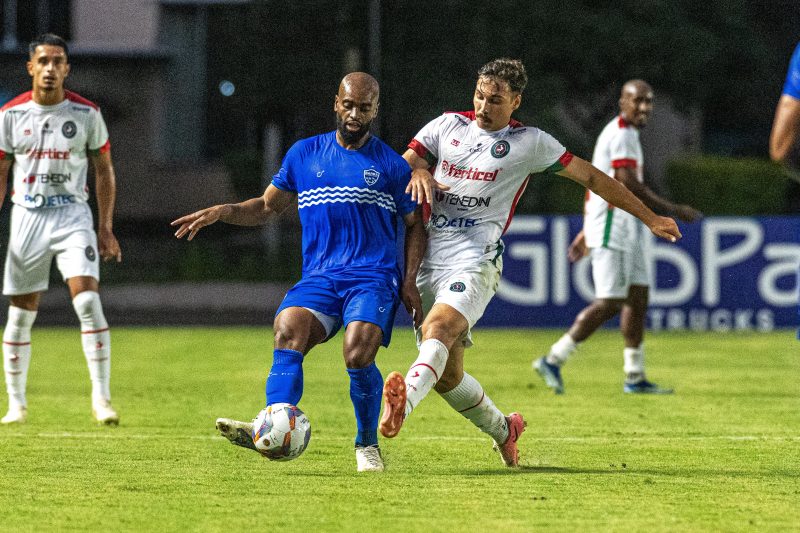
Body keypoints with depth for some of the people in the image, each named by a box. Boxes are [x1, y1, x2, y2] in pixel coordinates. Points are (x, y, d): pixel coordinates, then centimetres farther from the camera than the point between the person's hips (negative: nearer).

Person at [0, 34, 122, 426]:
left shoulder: (86, 113, -1)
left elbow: (104, 171, 7)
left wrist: (105, 228, 3)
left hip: (72, 214, -1)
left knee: (87, 300, -18)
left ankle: (101, 398, -15)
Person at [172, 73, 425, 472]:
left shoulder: (390, 165, 8)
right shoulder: (304, 154, 15)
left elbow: (415, 225, 13)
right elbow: (268, 206, 23)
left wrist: (410, 282, 1)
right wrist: (223, 212, 6)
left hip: (373, 278, -3)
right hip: (319, 276, 3)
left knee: (358, 353, -26)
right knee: (288, 332, -27)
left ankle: (367, 444, -3)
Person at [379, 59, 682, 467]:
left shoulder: (529, 143, 6)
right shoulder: (448, 125, 13)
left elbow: (590, 177, 13)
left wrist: (649, 218, 15)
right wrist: (418, 171, -16)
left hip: (475, 261, -4)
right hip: (428, 260, 4)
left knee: (439, 328, -32)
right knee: (446, 374, 5)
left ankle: (403, 403, -56)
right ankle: (502, 430, 30)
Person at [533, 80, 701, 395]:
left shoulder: (627, 133, 19)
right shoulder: (621, 135, -14)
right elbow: (629, 186, -21)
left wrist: (586, 232, 26)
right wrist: (673, 211, -16)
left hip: (630, 228, 10)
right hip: (612, 225, -10)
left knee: (637, 298, 7)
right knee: (609, 302, -11)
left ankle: (635, 378, 9)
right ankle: (554, 360, -6)